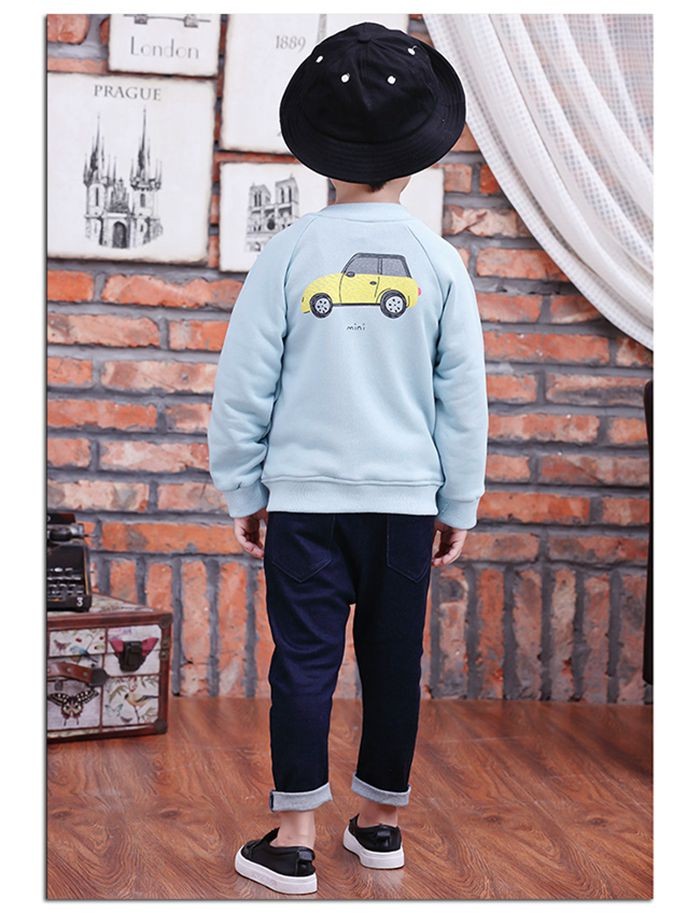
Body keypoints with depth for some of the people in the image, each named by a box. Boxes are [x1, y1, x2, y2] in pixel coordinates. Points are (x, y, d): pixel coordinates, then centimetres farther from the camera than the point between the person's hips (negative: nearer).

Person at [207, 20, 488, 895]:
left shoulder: (290, 252, -5)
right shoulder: (438, 261, -1)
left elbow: (243, 384, -3)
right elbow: (463, 396, 3)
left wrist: (242, 489, 8)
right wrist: (458, 504, 12)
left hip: (304, 495, -1)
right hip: (404, 497, 2)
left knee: (305, 661, 3)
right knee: (393, 663, 12)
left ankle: (293, 842, 4)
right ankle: (379, 823, 23)